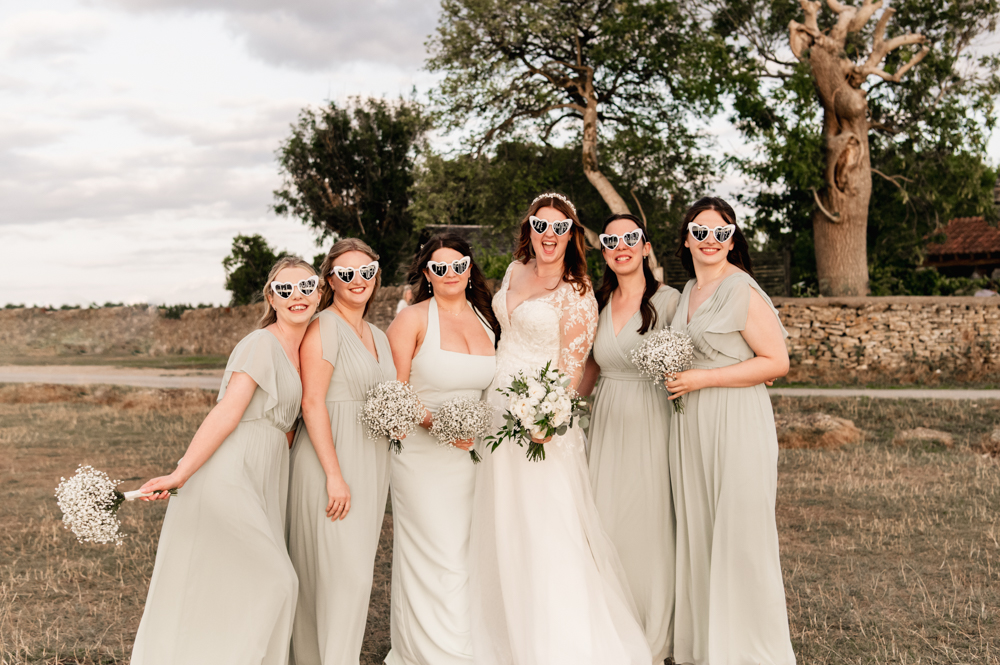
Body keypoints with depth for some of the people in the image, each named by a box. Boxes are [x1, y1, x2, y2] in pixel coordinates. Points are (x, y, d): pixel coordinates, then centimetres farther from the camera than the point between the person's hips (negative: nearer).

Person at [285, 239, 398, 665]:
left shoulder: (378, 336, 15)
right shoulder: (324, 327, -10)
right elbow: (312, 403, -17)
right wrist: (335, 475, -20)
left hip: (371, 463, 8)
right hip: (329, 458, -8)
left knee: (356, 571, 13)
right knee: (340, 570, -7)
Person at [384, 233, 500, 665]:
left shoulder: (486, 319, 11)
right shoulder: (412, 319, -4)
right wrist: (436, 422, -22)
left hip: (473, 452, 5)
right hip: (423, 455, -5)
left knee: (469, 554, 8)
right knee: (437, 559, -2)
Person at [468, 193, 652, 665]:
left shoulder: (577, 294, -10)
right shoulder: (515, 271, 9)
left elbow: (571, 368, -13)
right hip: (498, 409, 7)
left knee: (545, 528, -4)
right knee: (499, 526, 13)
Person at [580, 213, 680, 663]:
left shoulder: (668, 299, -5)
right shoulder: (598, 304, 11)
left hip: (652, 422, -4)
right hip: (607, 423, 4)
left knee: (650, 527, 0)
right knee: (606, 527, 5)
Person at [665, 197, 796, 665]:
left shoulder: (743, 291, -10)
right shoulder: (687, 293, 14)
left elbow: (776, 361, -14)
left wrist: (701, 379, -16)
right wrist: (673, 377, 9)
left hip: (737, 423, -8)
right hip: (689, 425, 8)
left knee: (740, 538, -2)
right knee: (695, 534, 12)